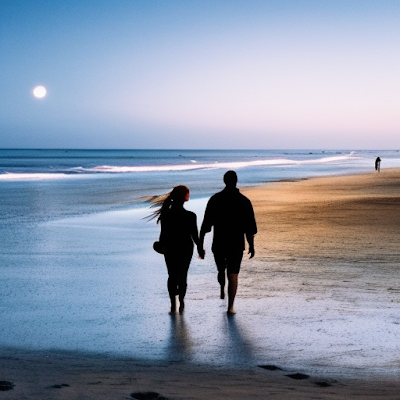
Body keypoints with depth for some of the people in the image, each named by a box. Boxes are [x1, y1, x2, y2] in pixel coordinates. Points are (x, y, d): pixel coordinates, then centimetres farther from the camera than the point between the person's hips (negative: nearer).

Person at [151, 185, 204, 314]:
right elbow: (194, 235, -9)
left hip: (169, 249, 2)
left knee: (172, 276, 14)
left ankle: (173, 305, 13)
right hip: (185, 249, -2)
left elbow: (163, 235, -5)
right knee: (182, 276, 13)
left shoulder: (165, 215, -12)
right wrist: (200, 249, 5)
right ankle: (181, 302, 16)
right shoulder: (190, 216, -17)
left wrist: (162, 246, 13)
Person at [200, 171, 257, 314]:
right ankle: (230, 306, -3)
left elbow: (206, 224, -4)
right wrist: (251, 246, 6)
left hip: (218, 243, 1)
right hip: (237, 244, -1)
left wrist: (201, 242, 2)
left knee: (221, 270, 24)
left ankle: (222, 290, 47)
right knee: (233, 275, 1)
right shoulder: (244, 201, -4)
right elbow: (250, 227, -3)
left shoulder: (215, 199, -4)